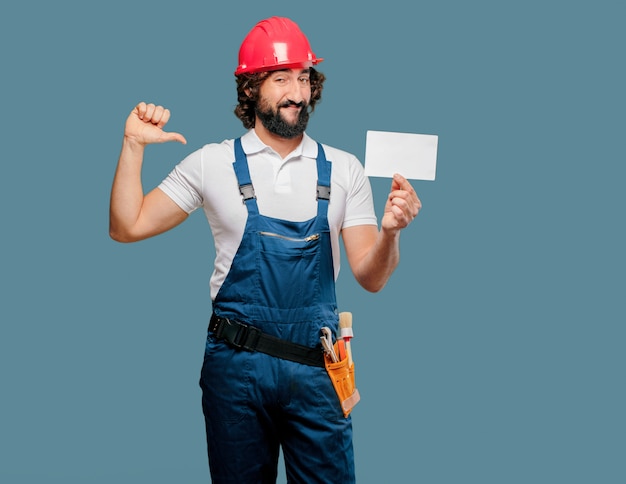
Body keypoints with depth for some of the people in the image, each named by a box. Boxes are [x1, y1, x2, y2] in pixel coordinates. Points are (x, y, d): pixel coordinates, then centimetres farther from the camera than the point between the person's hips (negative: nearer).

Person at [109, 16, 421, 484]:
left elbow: (370, 277, 0)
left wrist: (390, 232, -20)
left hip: (315, 364, 1)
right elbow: (128, 227, 0)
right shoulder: (213, 163, 1)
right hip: (236, 365, -1)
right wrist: (133, 145, -7)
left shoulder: (343, 169, 4)